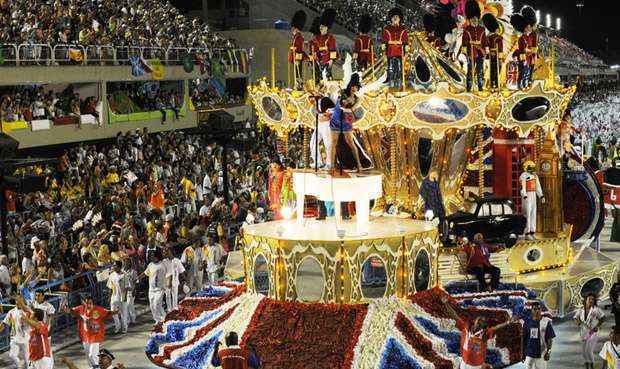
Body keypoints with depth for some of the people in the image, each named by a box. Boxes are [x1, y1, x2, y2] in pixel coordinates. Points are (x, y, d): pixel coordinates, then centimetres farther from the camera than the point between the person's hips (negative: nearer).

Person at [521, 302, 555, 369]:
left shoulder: (546, 322, -4)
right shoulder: (527, 321, 4)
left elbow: (550, 338, -3)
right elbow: (524, 339, 9)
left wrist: (548, 351, -13)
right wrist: (523, 353, 9)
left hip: (541, 354, -2)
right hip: (529, 354, 2)